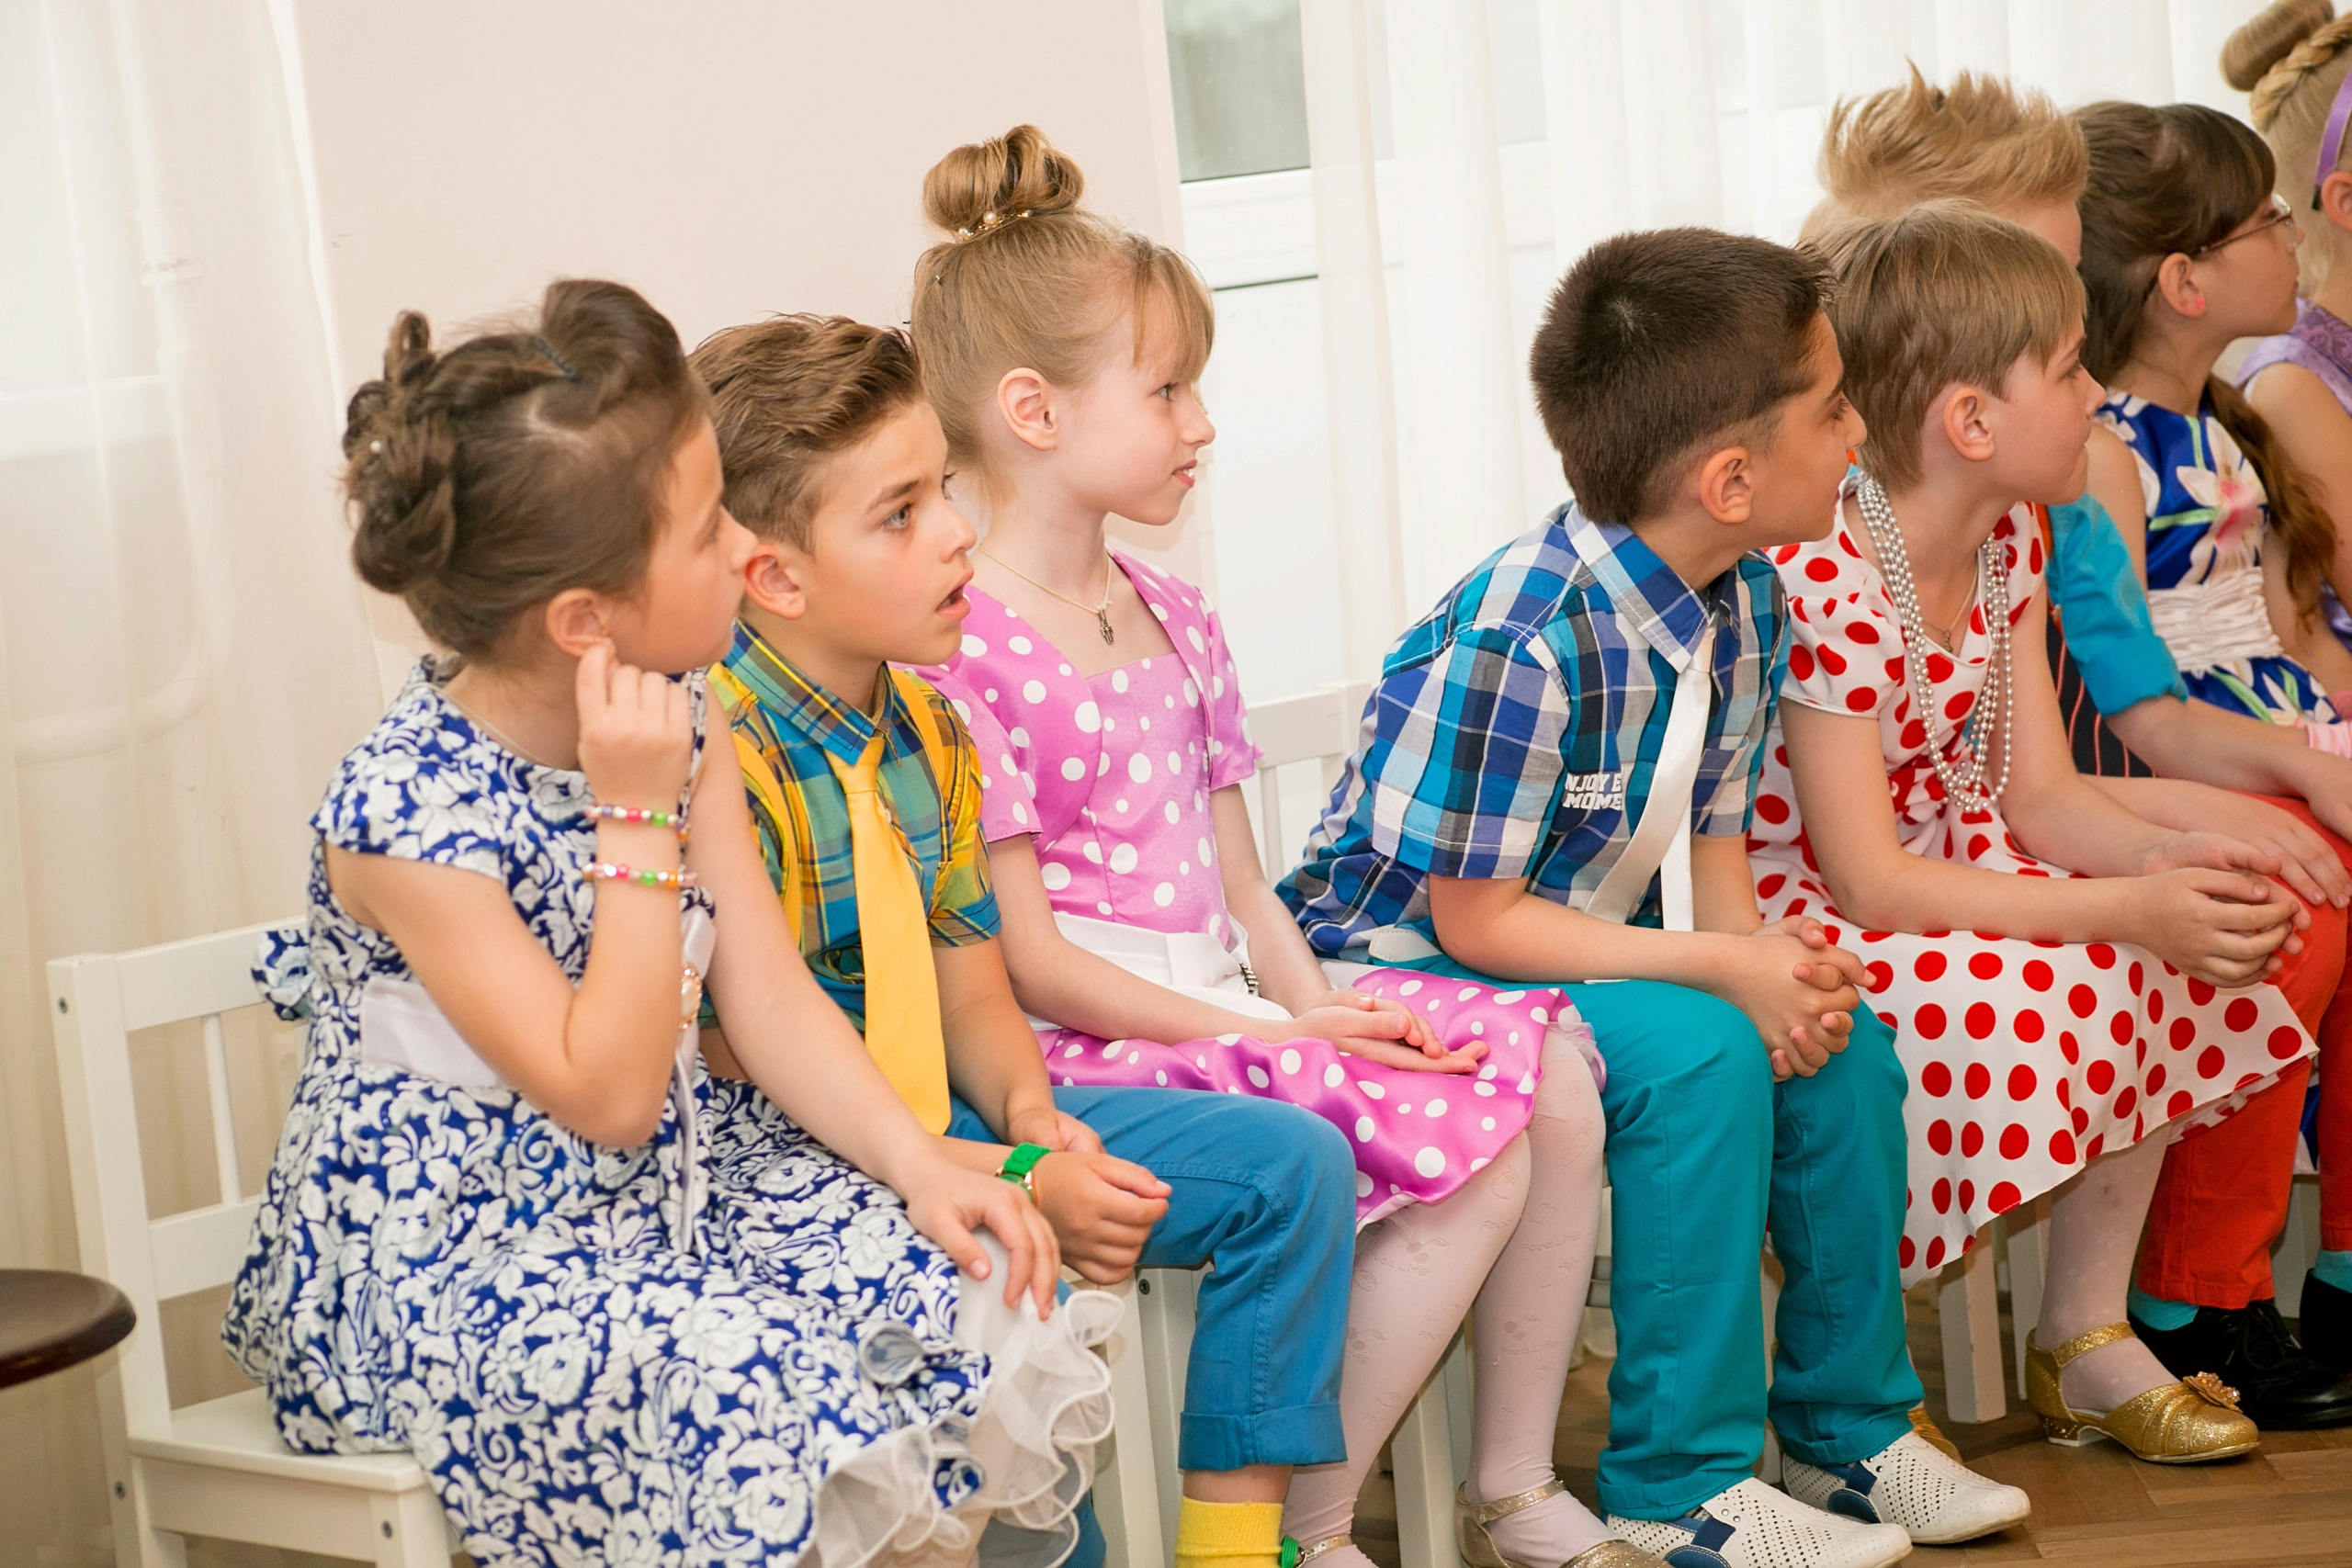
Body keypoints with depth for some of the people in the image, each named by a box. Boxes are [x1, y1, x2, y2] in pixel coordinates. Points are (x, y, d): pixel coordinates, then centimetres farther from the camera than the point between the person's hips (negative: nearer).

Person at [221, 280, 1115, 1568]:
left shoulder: (675, 716, -1)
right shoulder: (406, 811, -23)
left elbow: (772, 996, 0)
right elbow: (608, 1095, -23)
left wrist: (920, 1170, -13)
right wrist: (636, 815, -27)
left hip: (651, 1203, 7)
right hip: (432, 1272, -7)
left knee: (953, 1283, -9)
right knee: (755, 1396, -30)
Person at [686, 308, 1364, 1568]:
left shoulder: (928, 732, 6)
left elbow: (974, 995, 12)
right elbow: (758, 1087, -22)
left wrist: (1032, 1119, -11)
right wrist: (1014, 1184, -23)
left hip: (935, 1125, 9)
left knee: (1292, 1161, 1)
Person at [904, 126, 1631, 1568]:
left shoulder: (1173, 616, 15)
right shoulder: (962, 649, -13)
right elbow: (1026, 958, -15)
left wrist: (1316, 1001, -3)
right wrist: (1254, 1034, -17)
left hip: (1231, 999, 9)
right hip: (1096, 1044, -9)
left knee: (1554, 1073, -6)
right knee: (1472, 1149, -22)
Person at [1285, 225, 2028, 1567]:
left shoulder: (1746, 604, -3)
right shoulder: (1522, 646, -31)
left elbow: (1711, 841, 4)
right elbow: (1473, 916, -26)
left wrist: (1773, 954, -17)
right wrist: (1722, 968, -27)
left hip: (1597, 943, 8)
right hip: (1415, 961, -8)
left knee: (1844, 1046, -7)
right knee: (1698, 1056, -28)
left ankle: (1852, 1428, 9)